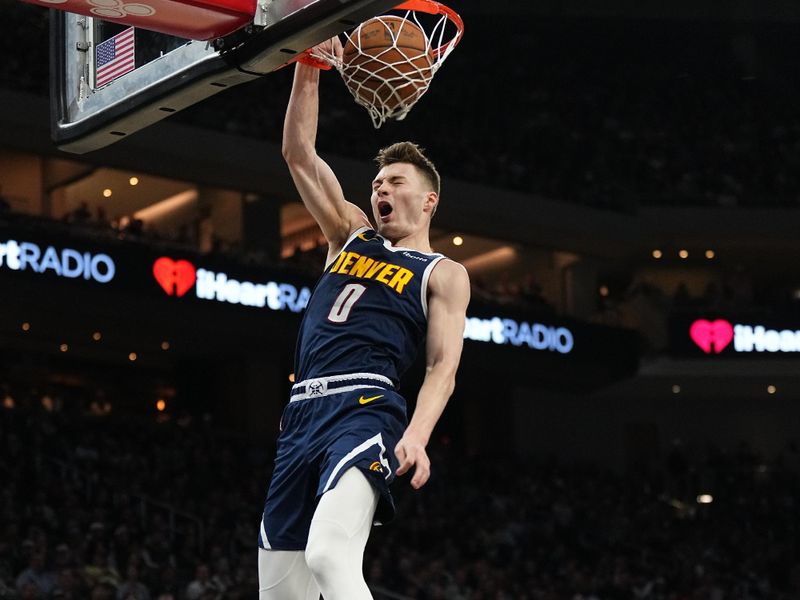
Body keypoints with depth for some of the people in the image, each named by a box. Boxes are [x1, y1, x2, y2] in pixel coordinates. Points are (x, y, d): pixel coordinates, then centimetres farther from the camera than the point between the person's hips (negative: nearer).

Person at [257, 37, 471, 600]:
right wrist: (309, 71, 8)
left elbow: (443, 367, -3)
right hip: (303, 414, 6)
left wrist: (416, 437, -20)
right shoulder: (352, 236, 25)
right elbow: (299, 155, 19)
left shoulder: (444, 274, 9)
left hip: (366, 409, -6)